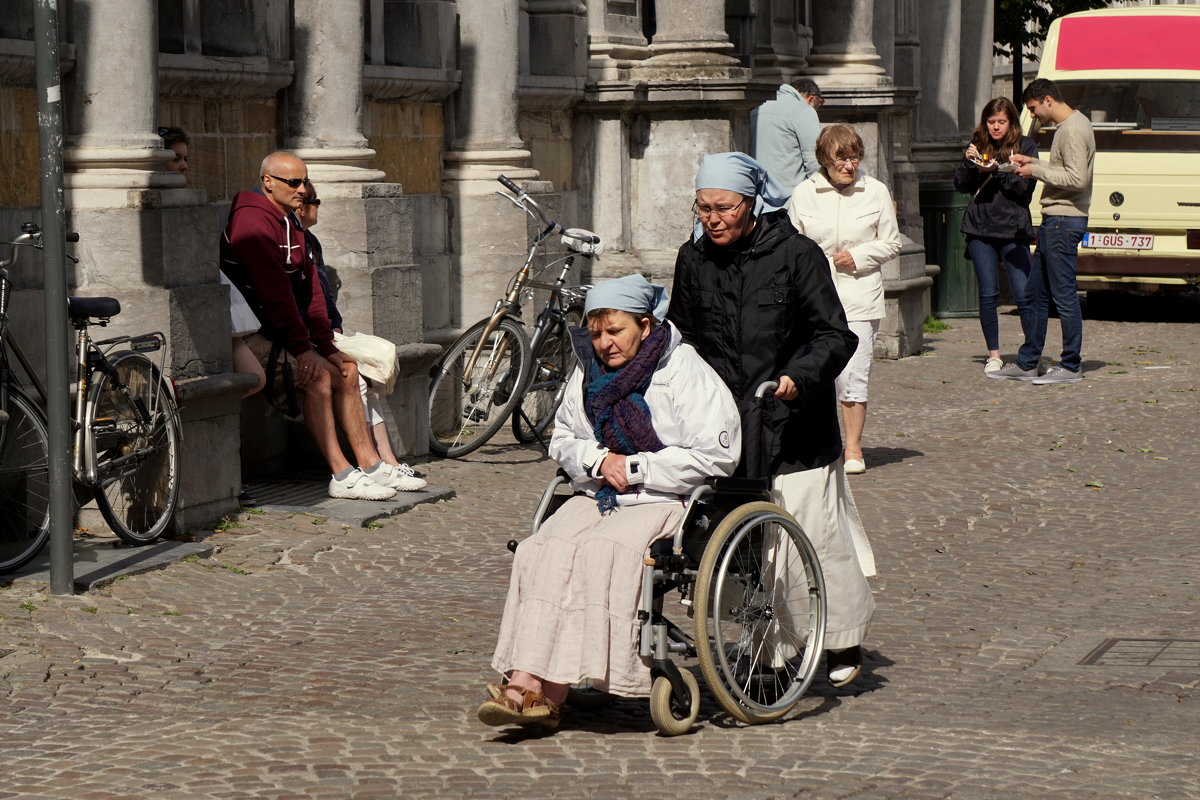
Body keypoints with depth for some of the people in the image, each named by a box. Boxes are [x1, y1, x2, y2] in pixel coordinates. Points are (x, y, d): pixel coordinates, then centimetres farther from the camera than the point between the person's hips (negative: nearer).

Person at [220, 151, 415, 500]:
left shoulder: (290, 223, 15)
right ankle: (341, 476, -25)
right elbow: (275, 292, -24)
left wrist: (326, 346, 3)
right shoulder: (254, 222, -18)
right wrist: (302, 349, -25)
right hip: (253, 333, -10)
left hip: (287, 327, 10)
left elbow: (310, 288, 11)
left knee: (346, 371, 5)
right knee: (318, 375, -26)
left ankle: (370, 466, 10)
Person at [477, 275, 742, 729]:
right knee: (543, 551, -24)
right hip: (599, 495, 6)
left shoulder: (686, 372, -5)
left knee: (600, 554, -31)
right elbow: (562, 440, 21)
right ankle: (528, 680, -34)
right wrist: (597, 460, -3)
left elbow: (715, 455, -11)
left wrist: (634, 468, -11)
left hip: (667, 501, -6)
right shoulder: (587, 373, 13)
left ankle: (544, 690, -30)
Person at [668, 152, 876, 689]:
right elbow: (681, 337, 20)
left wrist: (798, 377, -23)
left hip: (793, 426, -4)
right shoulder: (693, 260, 8)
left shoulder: (795, 253, -6)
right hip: (725, 428, 4)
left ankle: (844, 640, 14)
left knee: (814, 529, -3)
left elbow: (835, 336, -7)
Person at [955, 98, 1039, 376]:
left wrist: (997, 172, -15)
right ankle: (993, 354, 9)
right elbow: (960, 186, 8)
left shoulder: (1025, 146, 4)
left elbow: (1025, 188, -4)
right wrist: (969, 162, -9)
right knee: (988, 294, 1)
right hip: (980, 230, 2)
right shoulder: (978, 145, 11)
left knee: (1024, 294, -7)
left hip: (1013, 229, -2)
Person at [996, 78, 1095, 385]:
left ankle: (1071, 366, 0)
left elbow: (1076, 178, -23)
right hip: (1054, 221, 11)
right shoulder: (1066, 127, 18)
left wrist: (1037, 170, -13)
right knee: (1036, 293, 13)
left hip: (1064, 222, -11)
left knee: (1064, 294, -6)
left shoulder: (1073, 129, -15)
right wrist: (1034, 163, 10)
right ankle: (1026, 363, 19)